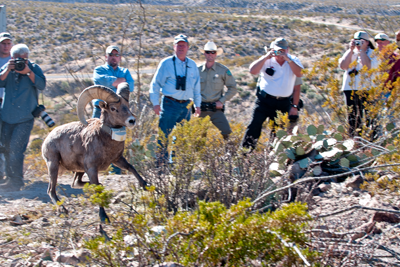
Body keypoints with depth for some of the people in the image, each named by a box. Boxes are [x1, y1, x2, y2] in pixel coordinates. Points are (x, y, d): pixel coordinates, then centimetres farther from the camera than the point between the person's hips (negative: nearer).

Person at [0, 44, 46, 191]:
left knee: (16, 148, -13)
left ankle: (16, 181, -8)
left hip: (25, 118, -5)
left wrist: (29, 72, -25)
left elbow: (42, 85, -15)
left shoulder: (34, 68, -1)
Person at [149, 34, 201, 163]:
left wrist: (197, 105, 18)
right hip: (170, 104, -4)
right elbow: (155, 83, 2)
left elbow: (196, 86, 20)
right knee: (164, 135, -7)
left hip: (186, 105, 4)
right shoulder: (166, 63, 0)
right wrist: (155, 103, -4)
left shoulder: (192, 65, 12)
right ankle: (161, 163, -1)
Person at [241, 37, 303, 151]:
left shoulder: (294, 61, 4)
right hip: (265, 100, -2)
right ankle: (245, 149, -6)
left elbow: (299, 74, -14)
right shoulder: (267, 60, -3)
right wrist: (266, 57, -21)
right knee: (255, 125, -11)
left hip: (284, 103, 2)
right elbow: (252, 71, -18)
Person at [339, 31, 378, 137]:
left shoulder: (373, 54, 2)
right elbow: (343, 66, -4)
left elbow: (367, 66, -18)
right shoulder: (350, 53, 14)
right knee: (352, 116, 7)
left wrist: (361, 50, -12)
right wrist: (351, 50, -5)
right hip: (350, 88, 4)